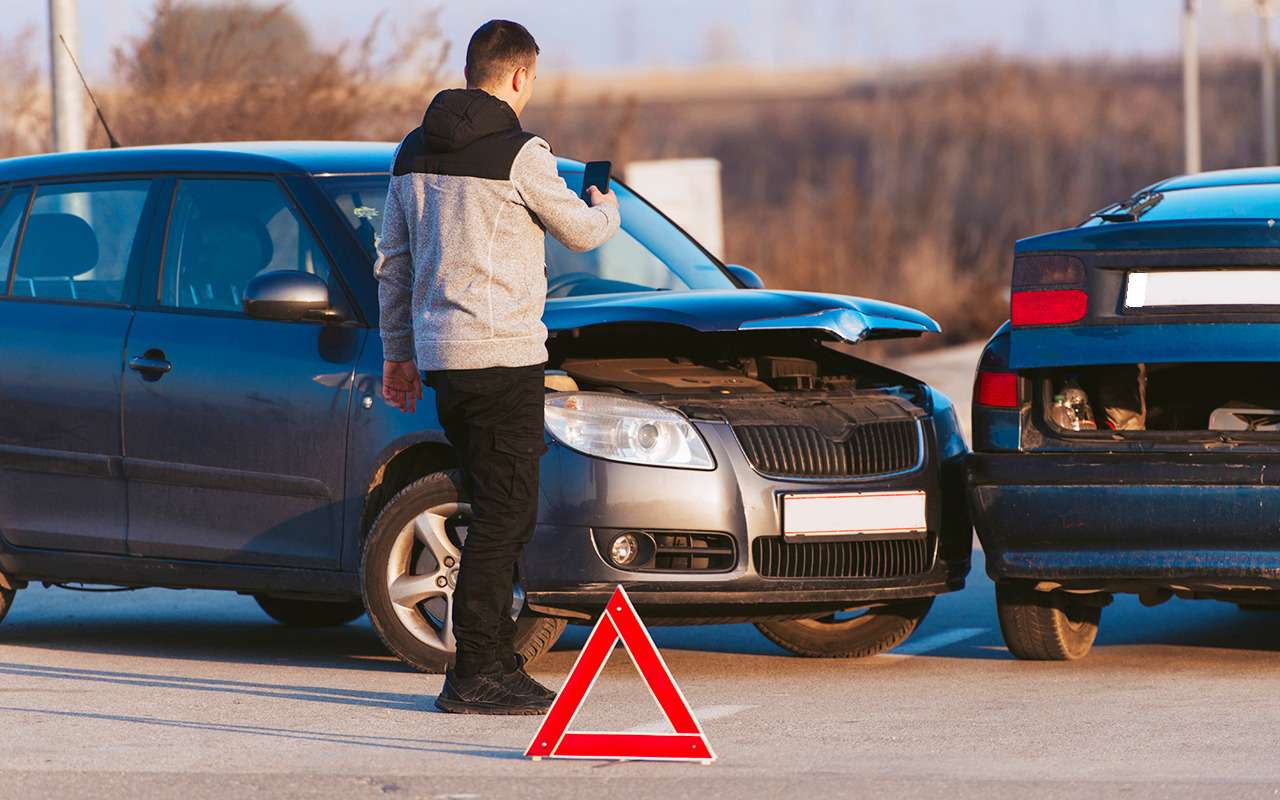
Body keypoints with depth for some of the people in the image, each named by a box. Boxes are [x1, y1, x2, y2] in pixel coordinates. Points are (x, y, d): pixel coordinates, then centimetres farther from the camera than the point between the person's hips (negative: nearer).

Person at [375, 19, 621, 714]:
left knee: (501, 513, 16)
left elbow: (393, 261, 16)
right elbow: (581, 233, 2)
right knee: (502, 516, -4)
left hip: (441, 356, 8)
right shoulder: (518, 154, -12)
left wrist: (397, 352, 23)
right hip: (502, 353, -8)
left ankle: (496, 662, 19)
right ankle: (474, 677, -5)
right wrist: (605, 206, 25)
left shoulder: (414, 153, 11)